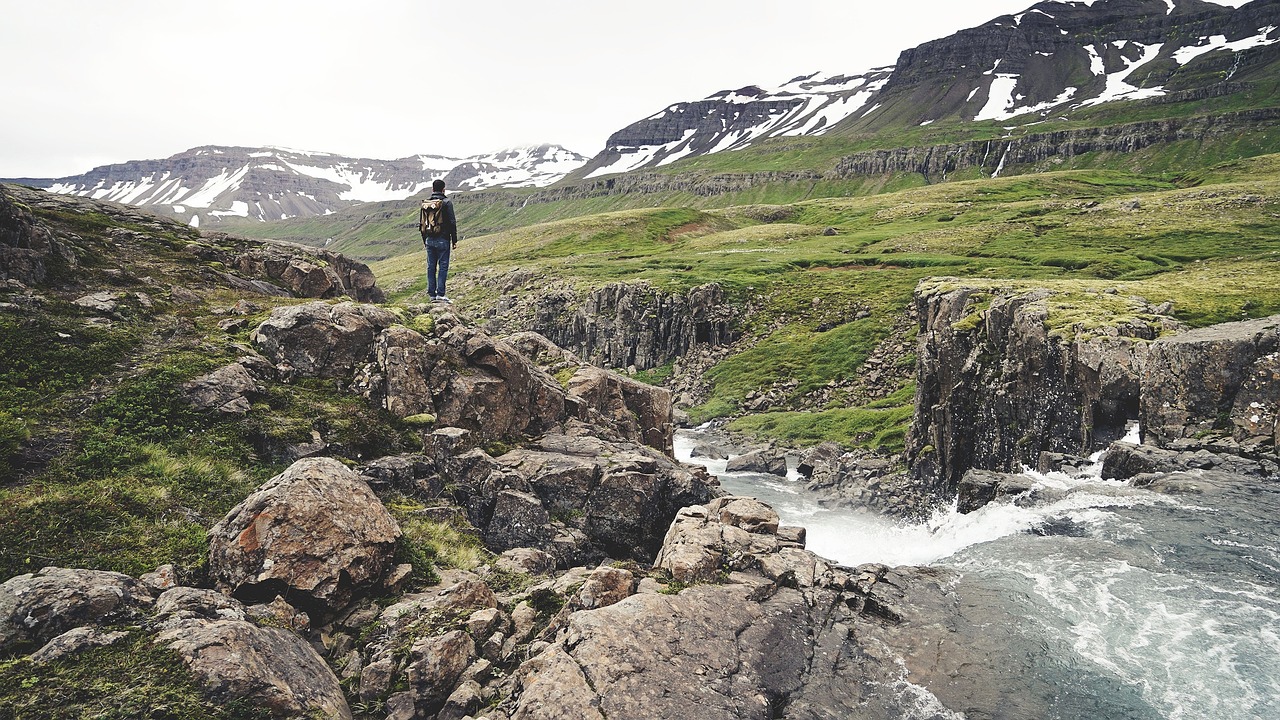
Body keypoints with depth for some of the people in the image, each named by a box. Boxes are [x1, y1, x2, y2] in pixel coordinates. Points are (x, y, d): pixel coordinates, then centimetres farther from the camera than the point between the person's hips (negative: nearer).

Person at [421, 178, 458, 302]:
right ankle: (440, 294, -7)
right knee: (443, 266, -2)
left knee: (431, 266, 9)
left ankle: (432, 294, 9)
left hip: (430, 240, 5)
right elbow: (452, 222, -10)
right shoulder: (447, 202, -7)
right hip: (443, 240, -5)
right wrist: (454, 240, -4)